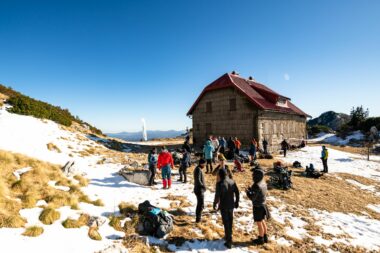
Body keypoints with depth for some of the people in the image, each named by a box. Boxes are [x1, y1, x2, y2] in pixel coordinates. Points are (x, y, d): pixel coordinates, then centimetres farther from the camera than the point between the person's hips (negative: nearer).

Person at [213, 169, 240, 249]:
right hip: (231, 205, 6)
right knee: (230, 221, 21)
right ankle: (228, 236, 39)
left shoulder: (220, 184, -21)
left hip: (223, 206, -6)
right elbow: (237, 193, 4)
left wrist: (215, 205, -2)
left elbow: (217, 196, -18)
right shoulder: (232, 182, -4)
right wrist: (237, 202, 16)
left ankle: (229, 241, 11)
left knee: (226, 223, 4)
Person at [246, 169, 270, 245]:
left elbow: (252, 197, -25)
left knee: (259, 223, 11)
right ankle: (265, 237, 39)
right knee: (262, 221, 24)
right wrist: (251, 189, 4)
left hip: (258, 206, -8)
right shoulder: (263, 183, -2)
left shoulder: (257, 185, -30)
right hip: (263, 204, 8)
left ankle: (261, 239, 29)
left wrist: (248, 191, -9)